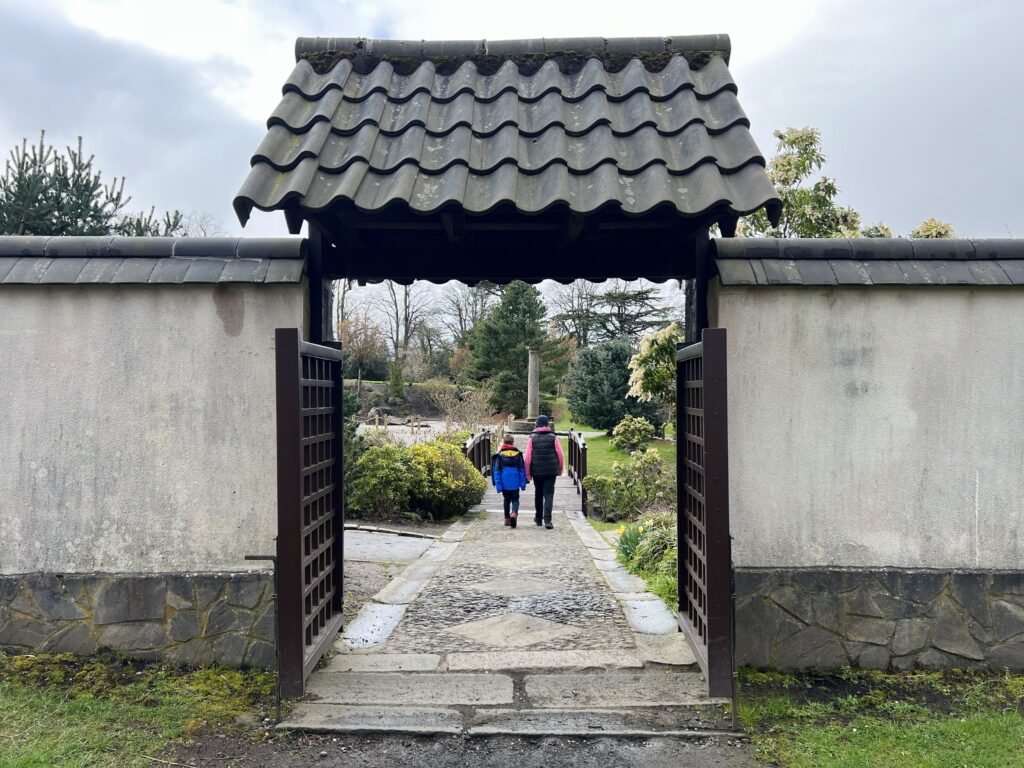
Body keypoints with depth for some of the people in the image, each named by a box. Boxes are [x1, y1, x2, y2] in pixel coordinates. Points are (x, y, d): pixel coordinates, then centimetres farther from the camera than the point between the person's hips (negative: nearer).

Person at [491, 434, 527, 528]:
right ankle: (514, 513, -20)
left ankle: (507, 519, 23)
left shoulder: (500, 455, -4)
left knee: (507, 500, 17)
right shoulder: (518, 454, -1)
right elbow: (522, 470, 3)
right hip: (515, 484, 0)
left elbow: (496, 471, -4)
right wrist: (523, 484, 9)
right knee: (515, 499, 8)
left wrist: (498, 485, -1)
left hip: (505, 484, 1)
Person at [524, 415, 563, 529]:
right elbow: (560, 455, -1)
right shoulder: (553, 437, -2)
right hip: (551, 471, -1)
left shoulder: (532, 438, -2)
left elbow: (528, 458, -4)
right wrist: (560, 469, 13)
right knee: (549, 494, -1)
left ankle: (539, 518, 27)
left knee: (538, 494, 16)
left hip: (537, 471, 1)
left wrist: (527, 474, 1)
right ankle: (547, 520, -15)